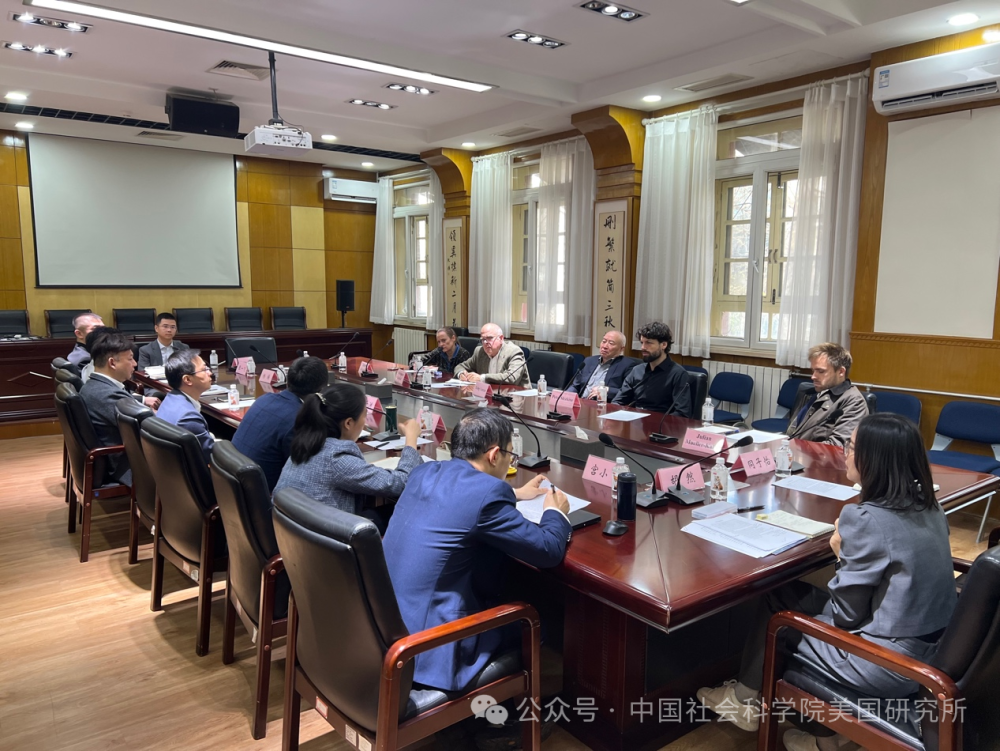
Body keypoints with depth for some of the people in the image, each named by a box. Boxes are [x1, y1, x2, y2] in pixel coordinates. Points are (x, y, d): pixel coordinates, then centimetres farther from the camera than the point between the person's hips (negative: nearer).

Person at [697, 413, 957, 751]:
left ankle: (745, 699, 33)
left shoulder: (866, 519, -25)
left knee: (775, 603, 10)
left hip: (889, 665, -8)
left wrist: (841, 554, -4)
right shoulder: (929, 507, 1)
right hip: (930, 651, 8)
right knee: (794, 596, 18)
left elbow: (846, 615, -18)